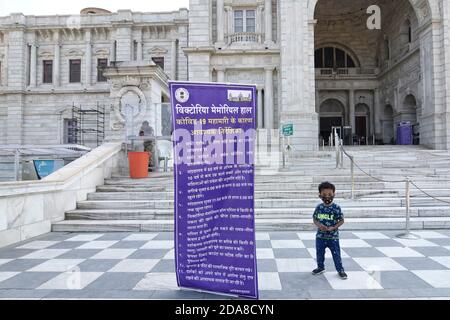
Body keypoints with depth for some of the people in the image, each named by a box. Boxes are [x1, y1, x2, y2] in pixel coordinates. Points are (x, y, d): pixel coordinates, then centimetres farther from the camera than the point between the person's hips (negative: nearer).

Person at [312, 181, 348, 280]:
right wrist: (319, 225, -14)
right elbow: (315, 219, 6)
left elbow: (341, 220, -6)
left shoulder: (336, 208, -12)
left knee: (336, 254, 6)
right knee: (319, 253, 17)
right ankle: (320, 267, 36)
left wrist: (333, 228, -18)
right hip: (320, 236, 3)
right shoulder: (319, 207, -3)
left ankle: (340, 270, 24)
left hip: (333, 237, -3)